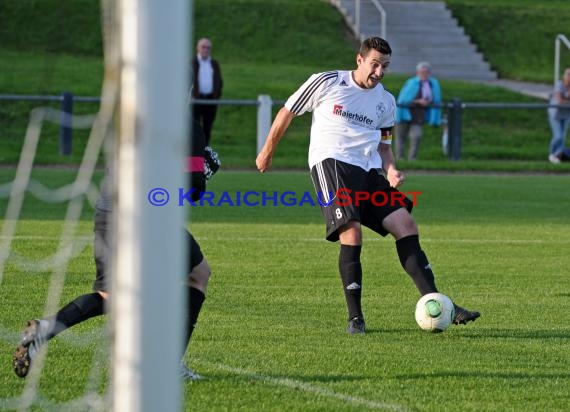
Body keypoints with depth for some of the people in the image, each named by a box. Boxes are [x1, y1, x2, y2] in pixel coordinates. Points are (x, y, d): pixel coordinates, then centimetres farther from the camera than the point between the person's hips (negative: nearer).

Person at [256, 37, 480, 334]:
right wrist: (267, 151, 17)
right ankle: (355, 318, -14)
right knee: (351, 232, -23)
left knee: (406, 225, -8)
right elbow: (287, 112, 11)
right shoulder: (325, 83, 2)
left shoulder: (386, 103, 15)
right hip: (330, 162, -5)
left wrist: (391, 171, 1)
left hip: (368, 170, 5)